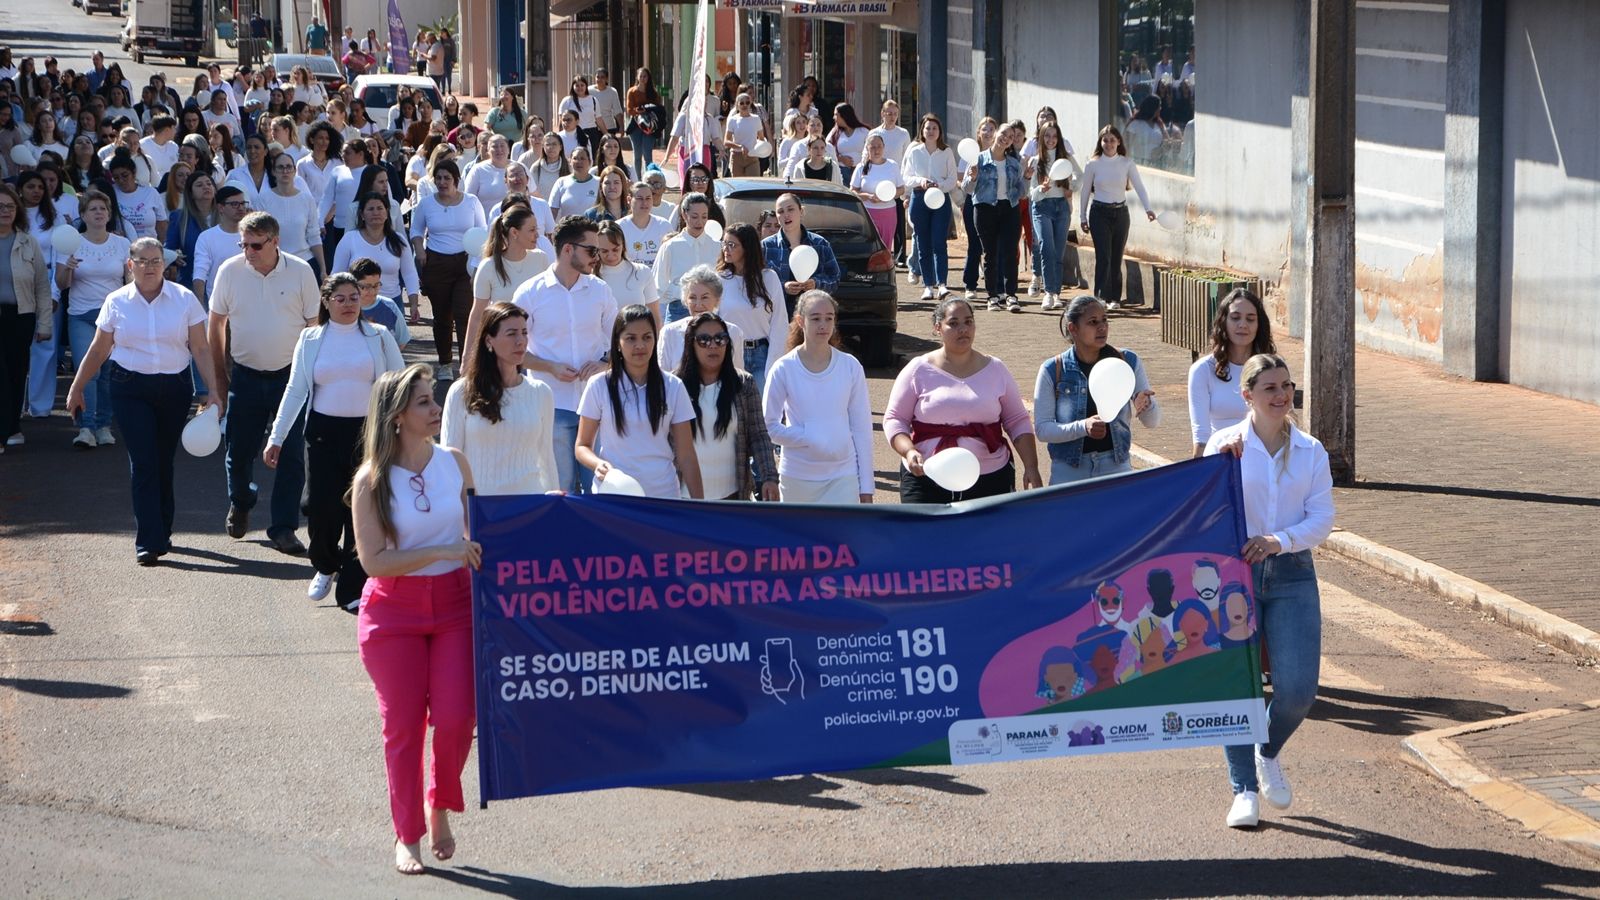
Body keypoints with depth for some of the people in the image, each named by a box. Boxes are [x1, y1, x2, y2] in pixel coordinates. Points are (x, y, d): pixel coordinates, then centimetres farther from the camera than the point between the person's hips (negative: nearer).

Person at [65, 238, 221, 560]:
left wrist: (214, 391, -7)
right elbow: (98, 352, 9)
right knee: (142, 462, -9)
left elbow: (201, 349, 0)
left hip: (174, 387, 1)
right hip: (131, 389, -1)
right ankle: (148, 542, -10)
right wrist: (76, 389, 10)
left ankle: (162, 532, 25)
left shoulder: (184, 299, 0)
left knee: (163, 462, 8)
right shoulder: (116, 302, 1)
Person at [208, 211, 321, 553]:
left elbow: (315, 324, 1)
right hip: (246, 375, 1)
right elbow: (216, 324, 6)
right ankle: (239, 504, 38)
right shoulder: (229, 272, -4)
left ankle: (283, 529, 4)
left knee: (291, 454, -4)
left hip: (291, 374, -1)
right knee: (239, 451, 8)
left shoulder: (300, 272, -7)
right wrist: (220, 376, 7)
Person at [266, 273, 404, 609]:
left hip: (368, 432, -1)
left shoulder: (378, 337, 4)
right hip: (324, 432, 1)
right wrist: (276, 438, 3)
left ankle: (353, 589, 4)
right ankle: (325, 566, 25)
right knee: (321, 508, -5)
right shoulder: (311, 340, 6)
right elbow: (295, 390, 7)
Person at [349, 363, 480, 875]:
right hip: (393, 611, -2)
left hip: (454, 602, 2)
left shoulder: (454, 463, 2)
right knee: (403, 725, 2)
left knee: (455, 717, -8)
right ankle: (407, 836, 15)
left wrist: (477, 556, 2)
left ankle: (440, 806, 19)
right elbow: (373, 560, -14)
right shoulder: (372, 481, -9)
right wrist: (441, 552, -20)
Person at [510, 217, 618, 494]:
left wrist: (605, 363, -7)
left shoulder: (599, 291, 6)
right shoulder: (529, 293, -3)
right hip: (553, 405, -2)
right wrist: (551, 367, -13)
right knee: (561, 488, 4)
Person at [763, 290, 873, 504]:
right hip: (798, 477, 0)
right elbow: (769, 426, -4)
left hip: (843, 476, 0)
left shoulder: (850, 367, -3)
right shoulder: (784, 369, -7)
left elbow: (862, 428, 1)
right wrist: (809, 438, -18)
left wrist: (866, 486, 0)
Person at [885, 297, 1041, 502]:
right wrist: (909, 451, -14)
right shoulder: (918, 370, 4)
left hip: (990, 479, 1)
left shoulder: (995, 370, 9)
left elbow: (1017, 422, 11)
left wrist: (1030, 467, 2)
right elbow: (894, 418, 4)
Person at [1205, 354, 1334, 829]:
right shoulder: (1225, 443, 1)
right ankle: (1245, 789, 8)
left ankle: (1269, 753, 25)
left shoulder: (1311, 451, 6)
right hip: (1233, 572, -1)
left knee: (1298, 690, -6)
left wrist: (1279, 540, -16)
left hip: (1292, 575, 1)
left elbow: (1322, 518, 0)